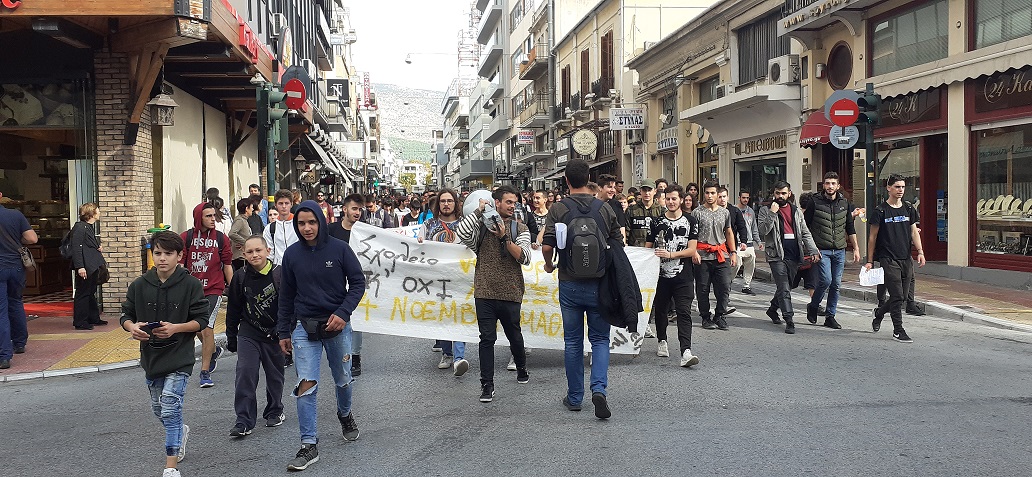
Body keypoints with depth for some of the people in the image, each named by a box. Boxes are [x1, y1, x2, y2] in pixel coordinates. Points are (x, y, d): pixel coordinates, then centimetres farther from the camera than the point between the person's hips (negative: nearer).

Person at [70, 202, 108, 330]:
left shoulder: (91, 227, 17)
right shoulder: (79, 227, -13)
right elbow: (76, 248, -19)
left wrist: (98, 247, 6)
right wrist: (80, 267, -24)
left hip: (93, 266, 10)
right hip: (85, 267, -10)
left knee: (91, 293, 17)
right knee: (82, 294, -4)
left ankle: (93, 318, 27)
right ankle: (80, 322, 1)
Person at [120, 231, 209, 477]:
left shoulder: (191, 285, -10)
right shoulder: (139, 285, 0)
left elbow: (201, 320, -8)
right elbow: (126, 316, 7)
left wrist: (176, 328, -24)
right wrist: (132, 327, -15)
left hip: (179, 358, -5)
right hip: (150, 356, 5)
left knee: (170, 409, -11)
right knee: (159, 409, 20)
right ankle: (181, 431, 51)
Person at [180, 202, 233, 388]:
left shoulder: (221, 239, 0)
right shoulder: (185, 238, 0)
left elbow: (227, 266, 6)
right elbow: (179, 265, 2)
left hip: (213, 290, -2)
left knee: (207, 327, -11)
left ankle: (205, 372, -2)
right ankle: (214, 351, 45)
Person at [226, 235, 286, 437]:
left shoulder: (280, 274, -11)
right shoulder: (240, 277, -2)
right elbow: (233, 309, 8)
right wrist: (231, 337, 9)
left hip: (274, 334, -1)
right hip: (248, 333, 1)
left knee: (275, 375, 12)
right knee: (245, 374, -8)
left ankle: (275, 411, 32)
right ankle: (244, 421, -4)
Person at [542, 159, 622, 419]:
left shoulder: (558, 209, -7)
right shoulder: (605, 208, -2)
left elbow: (547, 246, -13)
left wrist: (549, 264, 8)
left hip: (570, 285, 0)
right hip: (599, 284, 0)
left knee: (572, 341, 11)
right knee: (600, 339, 10)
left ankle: (574, 397, 19)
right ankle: (599, 388, -10)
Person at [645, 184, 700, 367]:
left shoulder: (690, 221, 3)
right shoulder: (657, 222, 7)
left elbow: (691, 250, -3)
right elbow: (647, 248, 11)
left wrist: (670, 254, -14)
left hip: (683, 276, -2)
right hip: (661, 274, 2)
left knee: (684, 312, -10)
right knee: (660, 309, 15)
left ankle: (686, 352, -19)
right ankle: (662, 341, 37)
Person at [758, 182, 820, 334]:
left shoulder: (796, 211, 16)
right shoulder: (765, 210, 3)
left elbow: (805, 233, 14)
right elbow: (763, 230, -10)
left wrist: (813, 251, 3)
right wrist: (772, 213, -17)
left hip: (794, 255, 5)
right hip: (777, 255, -5)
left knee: (786, 287, 13)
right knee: (784, 289, -10)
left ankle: (772, 309, 35)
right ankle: (789, 320, -9)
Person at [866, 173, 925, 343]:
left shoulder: (909, 208, 11)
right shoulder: (880, 211, -3)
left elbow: (914, 232, 13)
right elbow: (873, 237, 1)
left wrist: (920, 252, -2)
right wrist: (869, 261, -1)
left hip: (905, 259, 5)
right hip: (888, 259, -5)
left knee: (902, 297, 10)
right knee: (897, 296, -9)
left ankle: (879, 313, 36)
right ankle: (898, 330, 1)